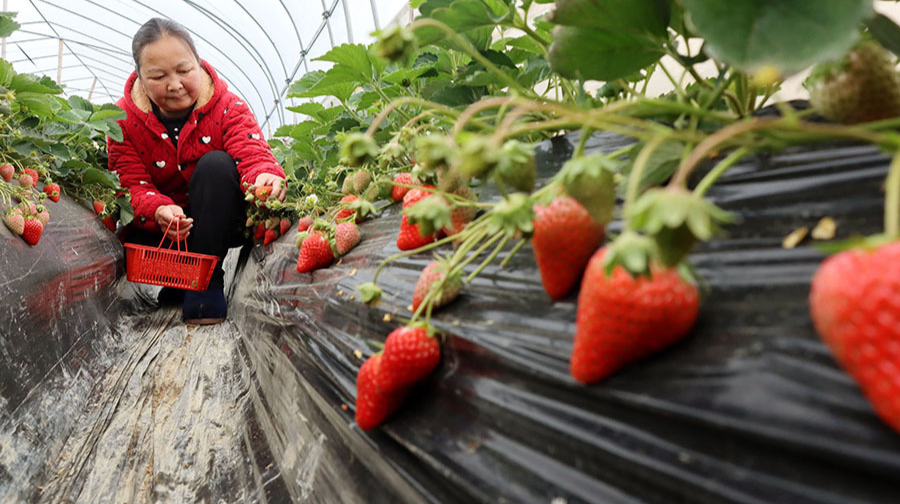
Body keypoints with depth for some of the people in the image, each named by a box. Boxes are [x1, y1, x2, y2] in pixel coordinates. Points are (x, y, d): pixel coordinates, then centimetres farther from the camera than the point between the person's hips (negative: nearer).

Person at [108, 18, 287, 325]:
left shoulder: (226, 106, -13)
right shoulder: (124, 119, -8)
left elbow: (252, 152, -29)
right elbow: (131, 183, -14)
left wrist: (265, 176, -55)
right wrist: (158, 210, -39)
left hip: (218, 222, -1)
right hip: (160, 226, 2)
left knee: (216, 164, -30)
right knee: (134, 241, -31)